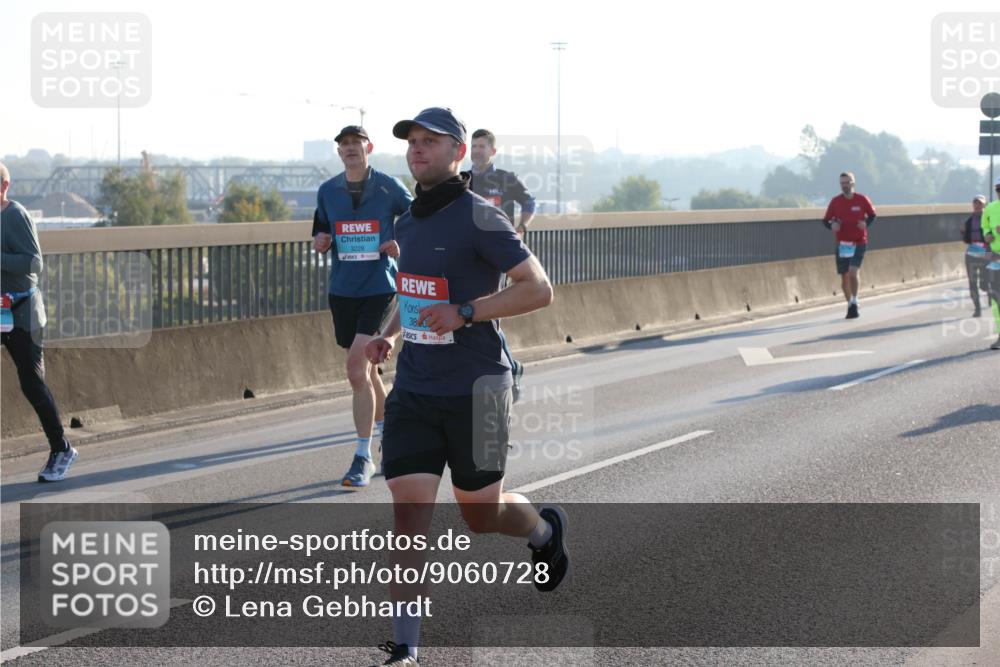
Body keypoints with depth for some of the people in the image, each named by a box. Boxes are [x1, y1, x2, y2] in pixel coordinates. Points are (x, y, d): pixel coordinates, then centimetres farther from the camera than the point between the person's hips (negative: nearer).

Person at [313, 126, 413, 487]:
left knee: (357, 366, -16)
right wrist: (321, 241, -4)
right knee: (365, 367, 15)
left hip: (379, 287, -5)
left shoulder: (389, 187, -4)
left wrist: (402, 244, -11)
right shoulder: (327, 191, 7)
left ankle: (364, 457, -13)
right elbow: (321, 231, 19)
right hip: (342, 290, 5)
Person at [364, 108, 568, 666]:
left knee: (481, 514, 10)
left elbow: (539, 289, -15)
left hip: (473, 390, -5)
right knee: (410, 509, -6)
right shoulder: (409, 222, 11)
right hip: (413, 390, 5)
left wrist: (464, 312, -22)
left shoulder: (480, 218, -12)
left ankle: (546, 530, 45)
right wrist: (390, 335, 11)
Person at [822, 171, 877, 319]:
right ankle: (850, 305, 23)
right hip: (842, 244, 2)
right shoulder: (835, 201, -1)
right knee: (844, 276, 6)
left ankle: (854, 301, -2)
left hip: (859, 242, -2)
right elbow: (825, 220, 4)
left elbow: (872, 215, 10)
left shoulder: (862, 200, -4)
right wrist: (832, 225, -17)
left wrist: (866, 223, -10)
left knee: (853, 272, -20)